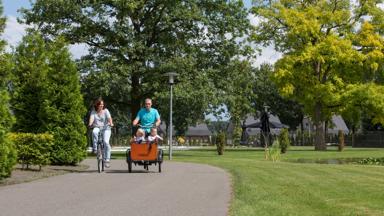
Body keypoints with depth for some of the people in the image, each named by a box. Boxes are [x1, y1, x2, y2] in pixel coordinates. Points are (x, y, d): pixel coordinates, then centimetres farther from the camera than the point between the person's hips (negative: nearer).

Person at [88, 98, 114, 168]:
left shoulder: (105, 111, 2)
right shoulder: (93, 112, 6)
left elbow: (109, 118, -12)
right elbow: (91, 118, -10)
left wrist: (111, 123, -33)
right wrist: (90, 124, -31)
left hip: (106, 128, -1)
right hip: (97, 127, 1)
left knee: (106, 142, -21)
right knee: (94, 132, -37)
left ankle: (107, 160, -12)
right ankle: (94, 148, -22)